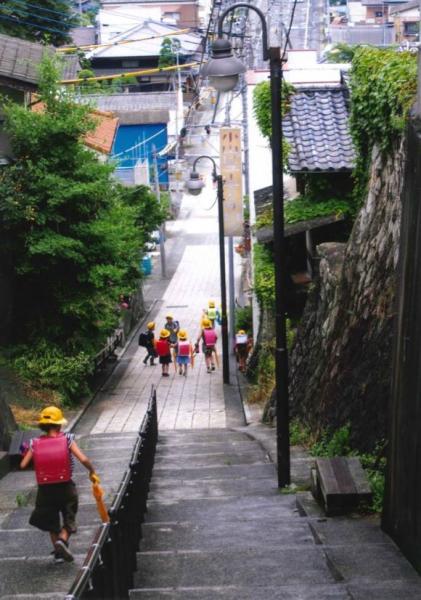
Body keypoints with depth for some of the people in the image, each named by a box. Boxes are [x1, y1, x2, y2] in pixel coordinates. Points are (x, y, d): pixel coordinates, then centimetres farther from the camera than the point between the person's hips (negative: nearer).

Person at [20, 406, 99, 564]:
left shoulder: (35, 443, -3)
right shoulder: (67, 440, -8)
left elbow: (23, 465, -7)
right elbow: (83, 459, -17)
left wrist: (27, 452, 13)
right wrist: (92, 472, 1)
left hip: (45, 490, 2)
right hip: (66, 487, -2)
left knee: (52, 521, 22)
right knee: (69, 521, 13)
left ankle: (57, 552, 22)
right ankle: (62, 540, -14)